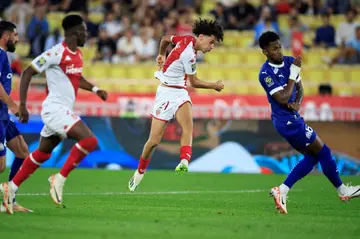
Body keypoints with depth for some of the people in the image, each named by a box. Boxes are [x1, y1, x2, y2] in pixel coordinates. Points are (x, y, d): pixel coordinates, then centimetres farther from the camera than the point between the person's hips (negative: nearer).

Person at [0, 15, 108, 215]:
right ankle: (59, 178, -11)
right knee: (89, 140, -20)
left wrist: (95, 89, 15)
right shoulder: (56, 53, -16)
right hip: (55, 109, -9)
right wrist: (22, 105, -16)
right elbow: (27, 73, -13)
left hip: (64, 111, 9)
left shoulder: (77, 55, 11)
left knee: (42, 153, 16)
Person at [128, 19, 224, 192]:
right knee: (154, 140, -3)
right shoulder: (188, 54, -22)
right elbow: (194, 82, -9)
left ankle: (184, 162, -44)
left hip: (180, 93, 8)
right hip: (167, 93, -8)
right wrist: (215, 86, 6)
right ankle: (140, 172, 21)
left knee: (187, 125, -23)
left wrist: (161, 55, 41)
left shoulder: (188, 40, 3)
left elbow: (165, 39, 22)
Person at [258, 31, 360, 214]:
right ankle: (342, 190, 16)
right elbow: (283, 99, -23)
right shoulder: (266, 73, -18)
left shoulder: (289, 62, 5)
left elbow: (300, 89, 12)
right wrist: (293, 74, -21)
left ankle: (281, 191, 7)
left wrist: (297, 102, -9)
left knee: (312, 156, 11)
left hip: (293, 117, 9)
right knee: (323, 151, 0)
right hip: (287, 121, -9)